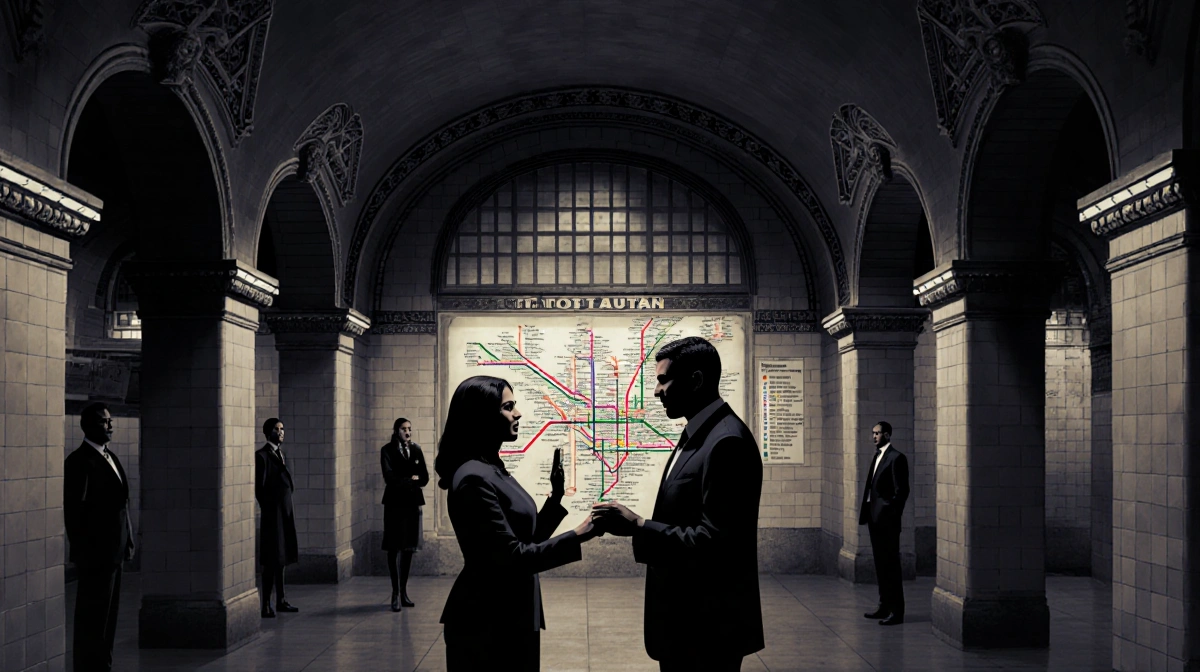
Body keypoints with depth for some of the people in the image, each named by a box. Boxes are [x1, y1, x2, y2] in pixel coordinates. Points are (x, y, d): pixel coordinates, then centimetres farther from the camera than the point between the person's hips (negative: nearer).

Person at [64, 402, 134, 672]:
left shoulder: (109, 457, 15)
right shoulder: (79, 461, -12)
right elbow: (74, 510, -16)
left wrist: (127, 541, 13)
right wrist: (82, 552, -17)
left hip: (114, 550, 8)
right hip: (96, 553, -8)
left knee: (108, 615, 13)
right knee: (93, 618, -3)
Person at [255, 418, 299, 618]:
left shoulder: (281, 454, 15)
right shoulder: (261, 455, -9)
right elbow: (259, 487, -13)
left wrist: (288, 509, 12)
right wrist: (267, 509, -12)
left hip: (286, 512, 8)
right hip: (273, 512, -8)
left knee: (281, 558, 13)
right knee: (271, 561, -7)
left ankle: (280, 601, 20)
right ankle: (266, 605, -4)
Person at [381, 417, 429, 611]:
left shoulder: (416, 450, 10)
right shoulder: (388, 450, -2)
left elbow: (424, 478, 5)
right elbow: (390, 478, -13)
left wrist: (403, 481, -9)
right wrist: (411, 479, -5)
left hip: (413, 502, 4)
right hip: (395, 502, -4)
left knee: (409, 548, 6)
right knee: (394, 548, -4)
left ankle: (404, 591, 15)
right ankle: (395, 592, -1)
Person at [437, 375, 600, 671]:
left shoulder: (494, 470, 11)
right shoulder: (474, 478, -19)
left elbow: (526, 541, 12)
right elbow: (512, 556, -22)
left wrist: (556, 497, 4)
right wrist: (578, 536, -23)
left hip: (510, 618, 10)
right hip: (487, 624, -10)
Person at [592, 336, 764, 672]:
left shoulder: (726, 442, -21)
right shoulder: (697, 434, 12)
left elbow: (715, 541, -26)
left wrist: (639, 527, -22)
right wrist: (638, 525, 6)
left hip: (710, 624, -10)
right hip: (684, 618, 10)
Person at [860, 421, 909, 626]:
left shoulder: (896, 458, -11)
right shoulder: (877, 457, 16)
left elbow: (901, 491, -15)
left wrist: (892, 515, -15)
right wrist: (867, 514, 12)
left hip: (887, 521, -9)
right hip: (875, 520, 9)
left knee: (891, 565, -5)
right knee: (880, 565, 13)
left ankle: (897, 611, -2)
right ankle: (885, 606, 21)